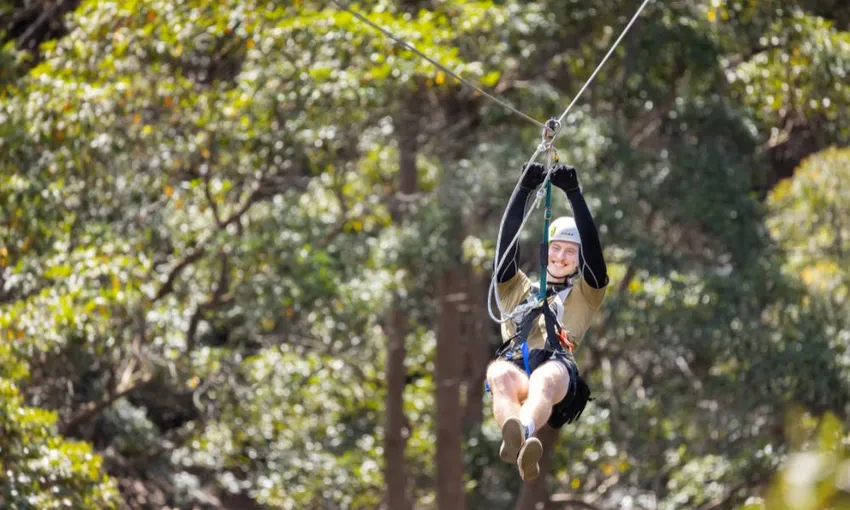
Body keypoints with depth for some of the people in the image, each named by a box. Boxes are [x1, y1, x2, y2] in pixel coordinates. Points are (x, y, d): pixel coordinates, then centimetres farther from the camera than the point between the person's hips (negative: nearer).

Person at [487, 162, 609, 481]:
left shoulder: (585, 294, 33)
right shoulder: (517, 289, 38)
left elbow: (593, 245, 19)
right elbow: (508, 240, 25)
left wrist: (573, 193, 11)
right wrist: (525, 188, 16)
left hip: (557, 366, -1)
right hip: (513, 362, 1)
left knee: (545, 380, -41)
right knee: (502, 377, -39)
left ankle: (522, 434, -74)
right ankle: (517, 440, -71)